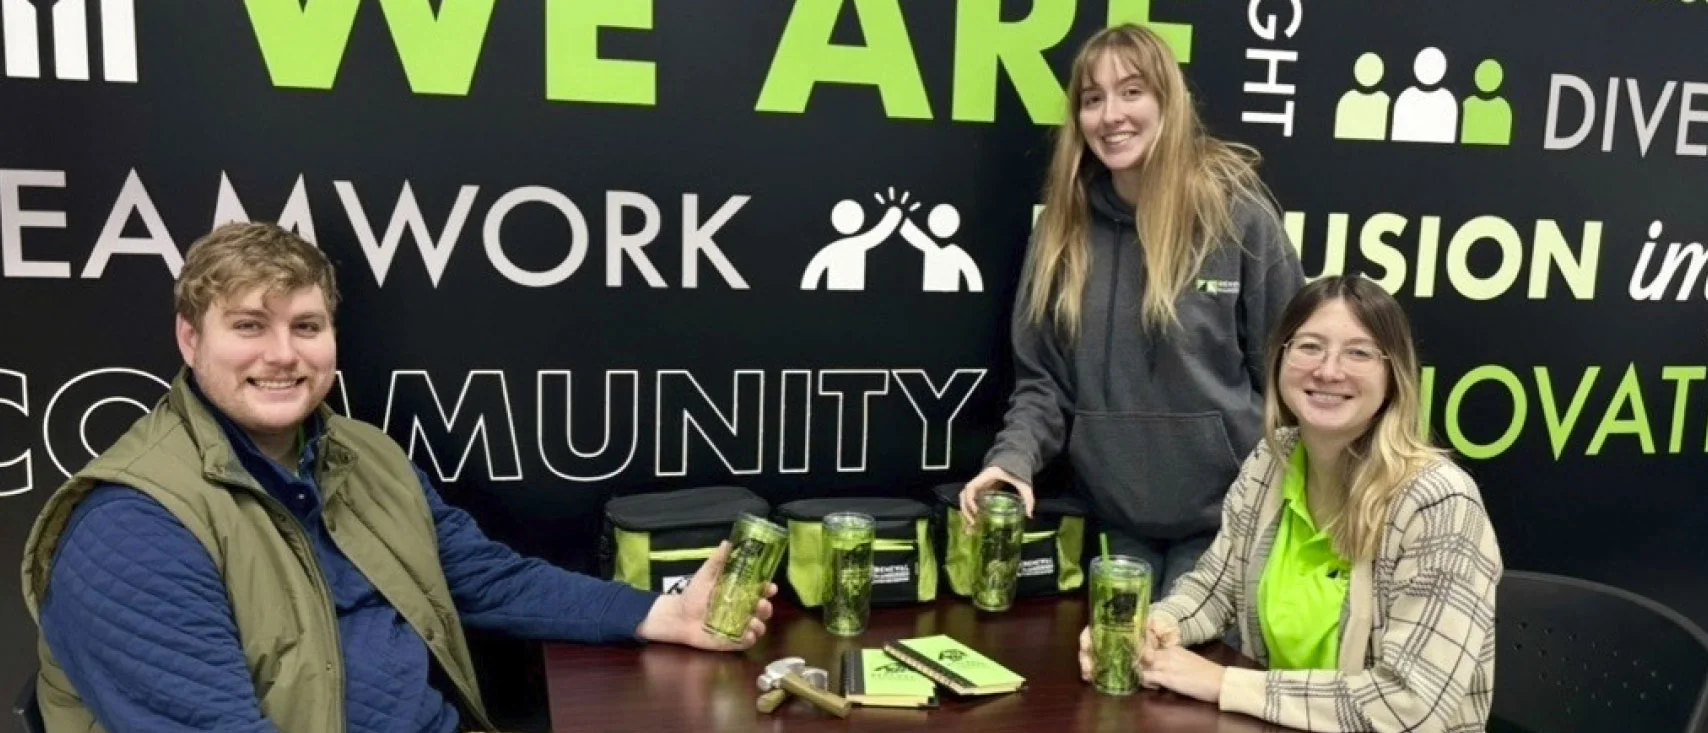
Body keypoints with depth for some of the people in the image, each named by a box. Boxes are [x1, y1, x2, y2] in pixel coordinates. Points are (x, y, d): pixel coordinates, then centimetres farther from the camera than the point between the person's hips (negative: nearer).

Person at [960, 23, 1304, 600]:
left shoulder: (1238, 212, -9)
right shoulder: (1064, 225, 1)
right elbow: (1042, 377, 3)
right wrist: (1013, 456, -14)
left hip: (1220, 511, -3)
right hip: (1112, 514, 3)